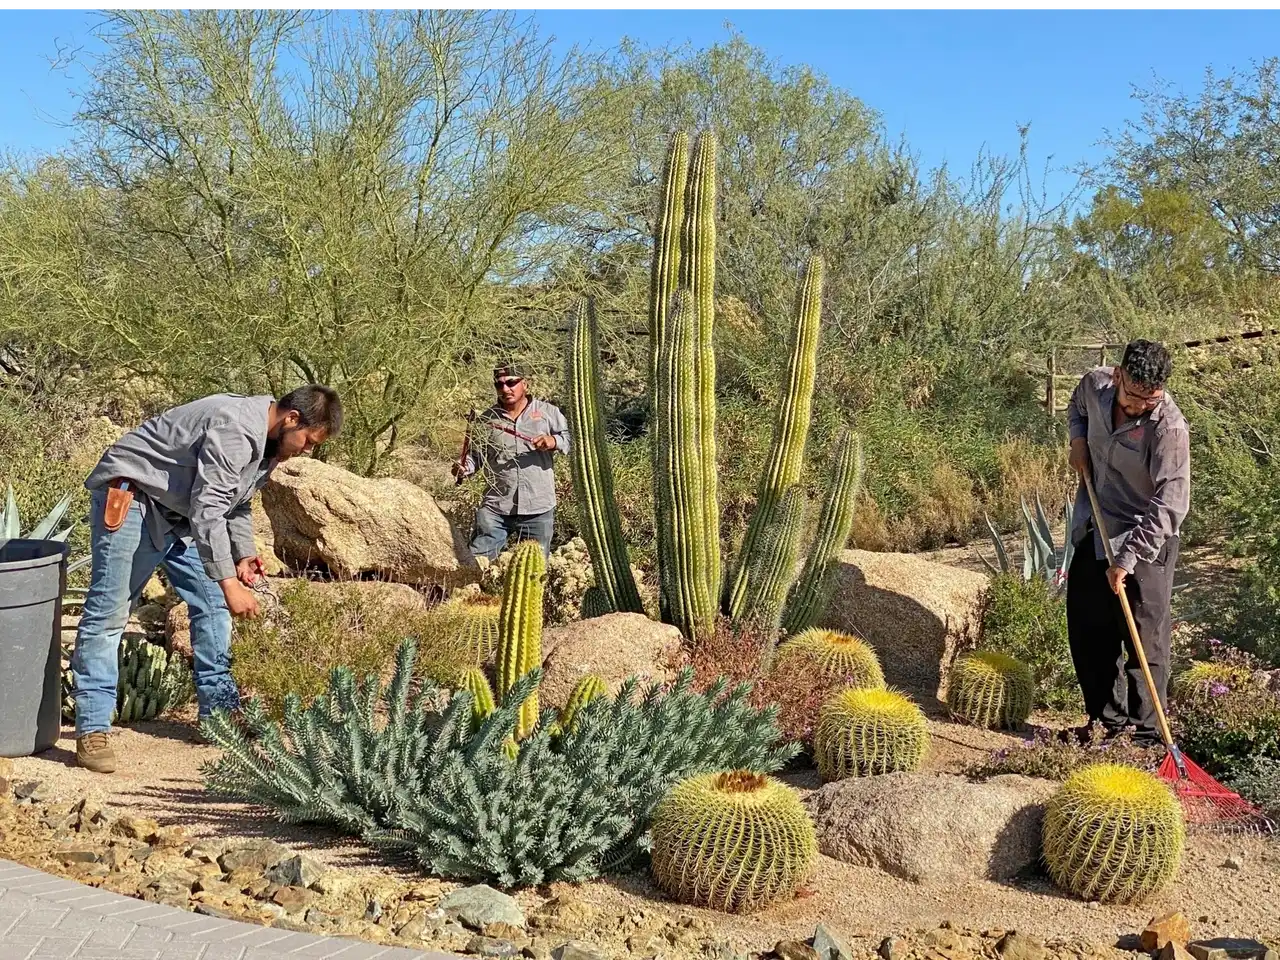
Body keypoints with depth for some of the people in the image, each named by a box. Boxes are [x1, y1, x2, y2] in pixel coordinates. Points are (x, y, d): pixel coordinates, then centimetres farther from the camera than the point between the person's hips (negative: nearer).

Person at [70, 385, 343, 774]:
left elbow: (235, 504, 16)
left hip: (180, 511, 10)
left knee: (212, 604, 7)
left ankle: (219, 709, 14)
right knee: (108, 613, -10)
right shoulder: (234, 428, -28)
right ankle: (92, 730, -6)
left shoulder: (268, 443, 4)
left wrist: (244, 554, 1)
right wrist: (229, 583, -31)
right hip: (129, 497, -10)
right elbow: (207, 509, -31)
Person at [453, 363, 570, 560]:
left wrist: (554, 441, -15)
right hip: (496, 507, 0)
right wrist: (464, 467, -8)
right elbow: (475, 455, 12)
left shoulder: (547, 412, 4)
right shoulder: (486, 420, 7)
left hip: (539, 509, 0)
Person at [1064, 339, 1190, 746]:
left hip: (1145, 544, -7)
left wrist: (1127, 558, -29)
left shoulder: (1169, 427, -25)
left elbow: (1171, 505, -26)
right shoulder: (1095, 384, -6)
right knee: (1086, 630, 14)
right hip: (1093, 533, 7)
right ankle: (1107, 720, 29)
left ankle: (1147, 734, 10)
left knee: (1144, 641, -2)